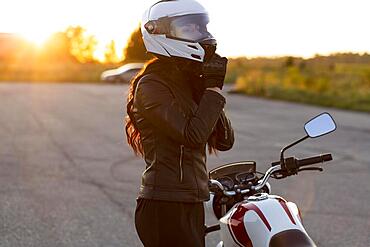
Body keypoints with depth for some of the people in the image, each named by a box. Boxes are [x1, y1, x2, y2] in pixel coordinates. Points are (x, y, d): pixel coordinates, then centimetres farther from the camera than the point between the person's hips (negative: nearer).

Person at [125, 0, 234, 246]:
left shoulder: (191, 83, 15)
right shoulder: (151, 85, -11)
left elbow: (225, 141, 7)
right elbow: (192, 135, -22)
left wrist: (209, 89, -2)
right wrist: (213, 90, -13)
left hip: (192, 204, 9)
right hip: (166, 206, -9)